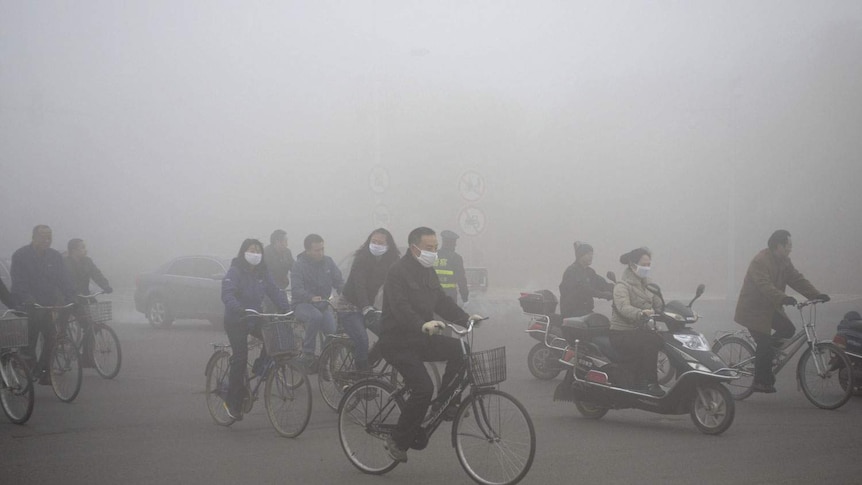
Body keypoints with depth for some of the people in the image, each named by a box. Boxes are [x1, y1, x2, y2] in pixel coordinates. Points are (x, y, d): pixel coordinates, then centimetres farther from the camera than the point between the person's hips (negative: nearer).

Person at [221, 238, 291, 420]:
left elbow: (274, 291, -1)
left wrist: (287, 308, -16)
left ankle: (260, 368, 5)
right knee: (240, 359, -8)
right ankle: (233, 403, 1)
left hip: (255, 318, 5)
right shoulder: (235, 272, -13)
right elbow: (227, 294, -27)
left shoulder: (263, 273, 5)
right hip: (236, 321, -5)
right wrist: (238, 309, -45)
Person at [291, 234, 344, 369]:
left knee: (333, 332, -23)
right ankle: (307, 352, -24)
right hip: (303, 304, -4)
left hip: (323, 304, 4)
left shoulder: (328, 262, 6)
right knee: (316, 316, -38)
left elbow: (339, 282, 7)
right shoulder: (299, 265, -8)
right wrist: (311, 297, -35)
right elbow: (296, 290, -18)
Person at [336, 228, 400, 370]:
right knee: (362, 340, -25)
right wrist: (367, 309, -39)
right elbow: (359, 286, -27)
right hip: (350, 306, -6)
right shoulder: (362, 258, -18)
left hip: (368, 306, 6)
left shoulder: (390, 262, -2)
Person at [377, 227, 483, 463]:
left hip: (421, 339, 8)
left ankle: (444, 402, 2)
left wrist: (465, 318, -6)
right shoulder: (398, 271, -15)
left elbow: (442, 300, 9)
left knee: (460, 349, -12)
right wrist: (423, 324, -45)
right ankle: (398, 440, -5)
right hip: (398, 343, -8)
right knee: (424, 388, -20)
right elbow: (400, 307, -28)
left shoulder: (428, 271, 12)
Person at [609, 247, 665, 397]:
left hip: (640, 330, 8)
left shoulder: (646, 285, 18)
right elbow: (624, 307, -27)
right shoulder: (622, 286, -8)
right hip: (622, 333, -8)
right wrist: (641, 313, -47)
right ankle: (651, 384, -24)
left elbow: (659, 304, 9)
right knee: (650, 344, -31)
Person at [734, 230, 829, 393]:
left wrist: (816, 295, -9)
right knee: (764, 345, -8)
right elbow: (765, 285, -33)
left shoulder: (784, 261, 6)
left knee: (788, 330, -6)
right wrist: (783, 299, -46)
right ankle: (761, 383, 3)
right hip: (753, 310, -9)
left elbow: (797, 279, 3)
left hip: (770, 307, 9)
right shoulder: (760, 261, -22)